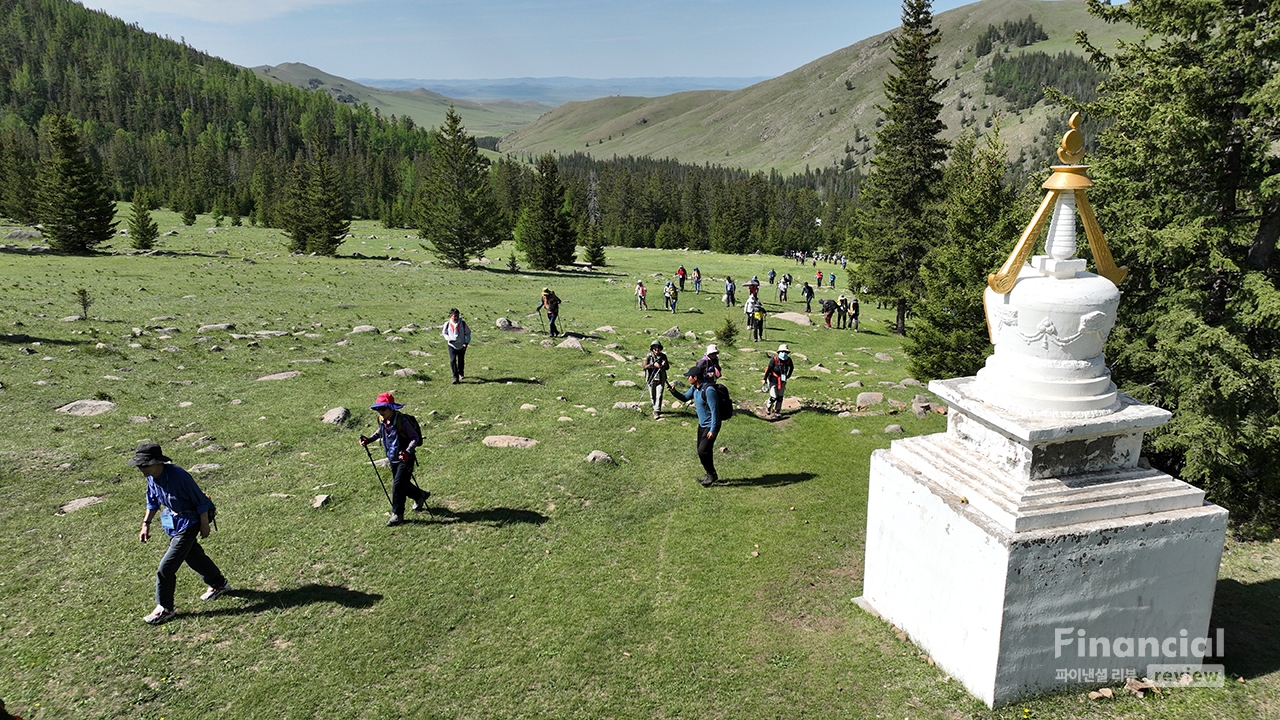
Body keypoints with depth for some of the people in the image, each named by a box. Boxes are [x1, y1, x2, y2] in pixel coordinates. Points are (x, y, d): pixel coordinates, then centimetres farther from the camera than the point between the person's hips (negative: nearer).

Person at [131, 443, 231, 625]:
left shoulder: (179, 476, -30)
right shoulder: (152, 478, -7)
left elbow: (201, 501, -20)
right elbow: (152, 502, 13)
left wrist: (204, 525, -14)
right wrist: (146, 524, 8)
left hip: (187, 525, -9)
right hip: (172, 523, 9)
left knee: (166, 568, -7)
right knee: (194, 556, 24)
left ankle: (164, 609, 10)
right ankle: (219, 584, 45)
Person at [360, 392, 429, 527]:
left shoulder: (401, 420, -23)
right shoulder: (381, 420, -1)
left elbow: (415, 437, -20)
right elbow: (379, 432, 21)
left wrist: (407, 452, -33)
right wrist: (368, 440, 5)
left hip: (405, 459, -8)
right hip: (393, 459, 8)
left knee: (398, 485, -11)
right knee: (402, 485, 19)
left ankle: (397, 514, 0)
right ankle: (420, 495, 45)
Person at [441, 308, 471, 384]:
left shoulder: (463, 323, -12)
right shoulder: (447, 324, -12)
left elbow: (468, 333, 1)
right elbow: (444, 332, 7)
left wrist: (466, 342, -11)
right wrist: (448, 338, -12)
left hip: (462, 345, 1)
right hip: (452, 345, -1)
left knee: (461, 361, 14)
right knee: (452, 361, -15)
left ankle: (461, 373, 43)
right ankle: (456, 377, -10)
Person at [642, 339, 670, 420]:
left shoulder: (663, 356, 2)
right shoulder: (648, 356, -4)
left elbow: (668, 367, 9)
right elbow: (644, 366, -13)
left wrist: (664, 365, -14)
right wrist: (653, 364, -27)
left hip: (660, 380, 0)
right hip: (651, 379, 0)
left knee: (659, 396, -11)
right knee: (652, 396, 11)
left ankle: (656, 412, -13)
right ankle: (655, 408, 33)